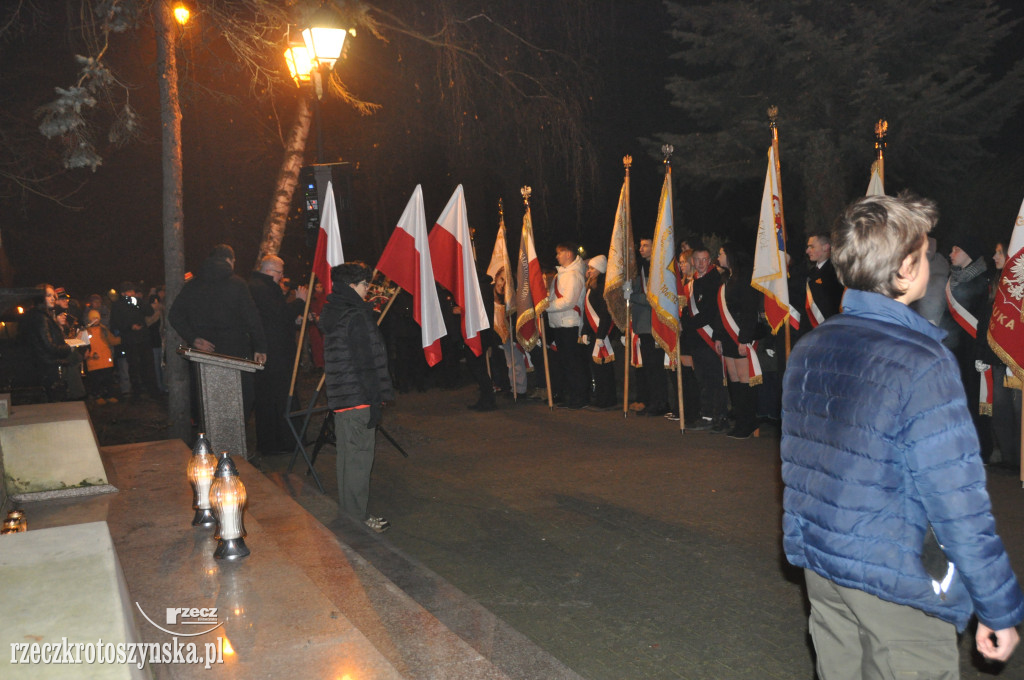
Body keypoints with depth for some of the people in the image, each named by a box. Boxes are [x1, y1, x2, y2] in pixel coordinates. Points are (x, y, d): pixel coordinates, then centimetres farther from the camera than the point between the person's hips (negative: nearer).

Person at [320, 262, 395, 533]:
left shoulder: (333, 314, 13)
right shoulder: (357, 317, -16)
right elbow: (365, 363, -18)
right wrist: (375, 402, -15)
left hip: (340, 398, 10)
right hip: (358, 399, -9)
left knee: (347, 456, 17)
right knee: (359, 458, -2)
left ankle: (349, 512, 28)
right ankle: (357, 519, 4)